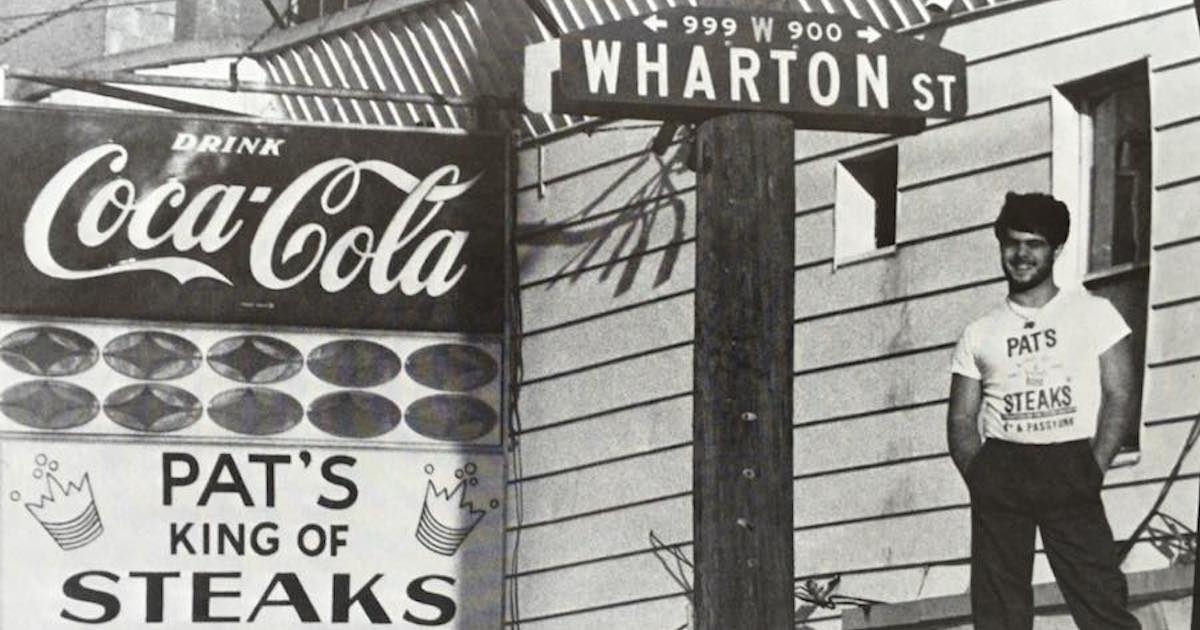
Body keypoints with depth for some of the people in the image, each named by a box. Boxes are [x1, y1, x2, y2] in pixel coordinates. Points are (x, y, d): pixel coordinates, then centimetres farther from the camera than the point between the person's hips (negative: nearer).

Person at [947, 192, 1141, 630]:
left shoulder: (1093, 314, 10)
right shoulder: (979, 334, 17)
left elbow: (1119, 399, 4)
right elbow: (962, 418, 14)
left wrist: (1092, 473, -9)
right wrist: (979, 476, -5)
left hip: (1069, 468, -3)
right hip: (1000, 474, 3)